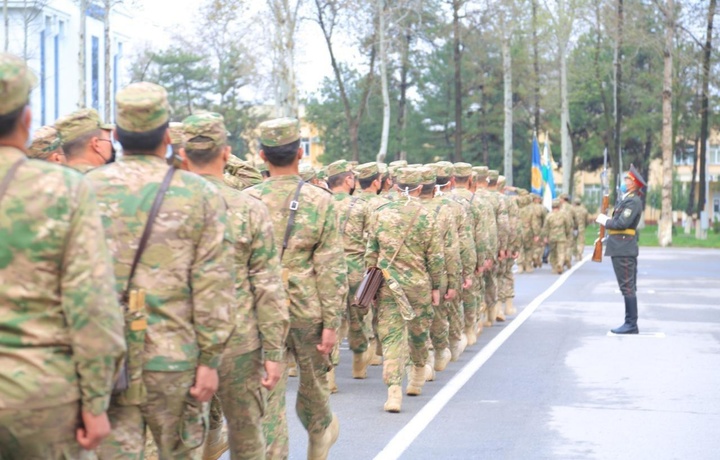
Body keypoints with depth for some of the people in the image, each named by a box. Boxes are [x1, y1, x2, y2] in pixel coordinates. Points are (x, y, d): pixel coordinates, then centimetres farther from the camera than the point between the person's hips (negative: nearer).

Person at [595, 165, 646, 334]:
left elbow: (622, 223, -22)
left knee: (628, 287, -7)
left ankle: (631, 325, -5)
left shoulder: (633, 201, -14)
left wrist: (605, 221, -8)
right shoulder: (627, 200, 18)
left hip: (624, 250, -10)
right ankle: (630, 323, 17)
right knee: (628, 287, 13)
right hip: (621, 249, 10)